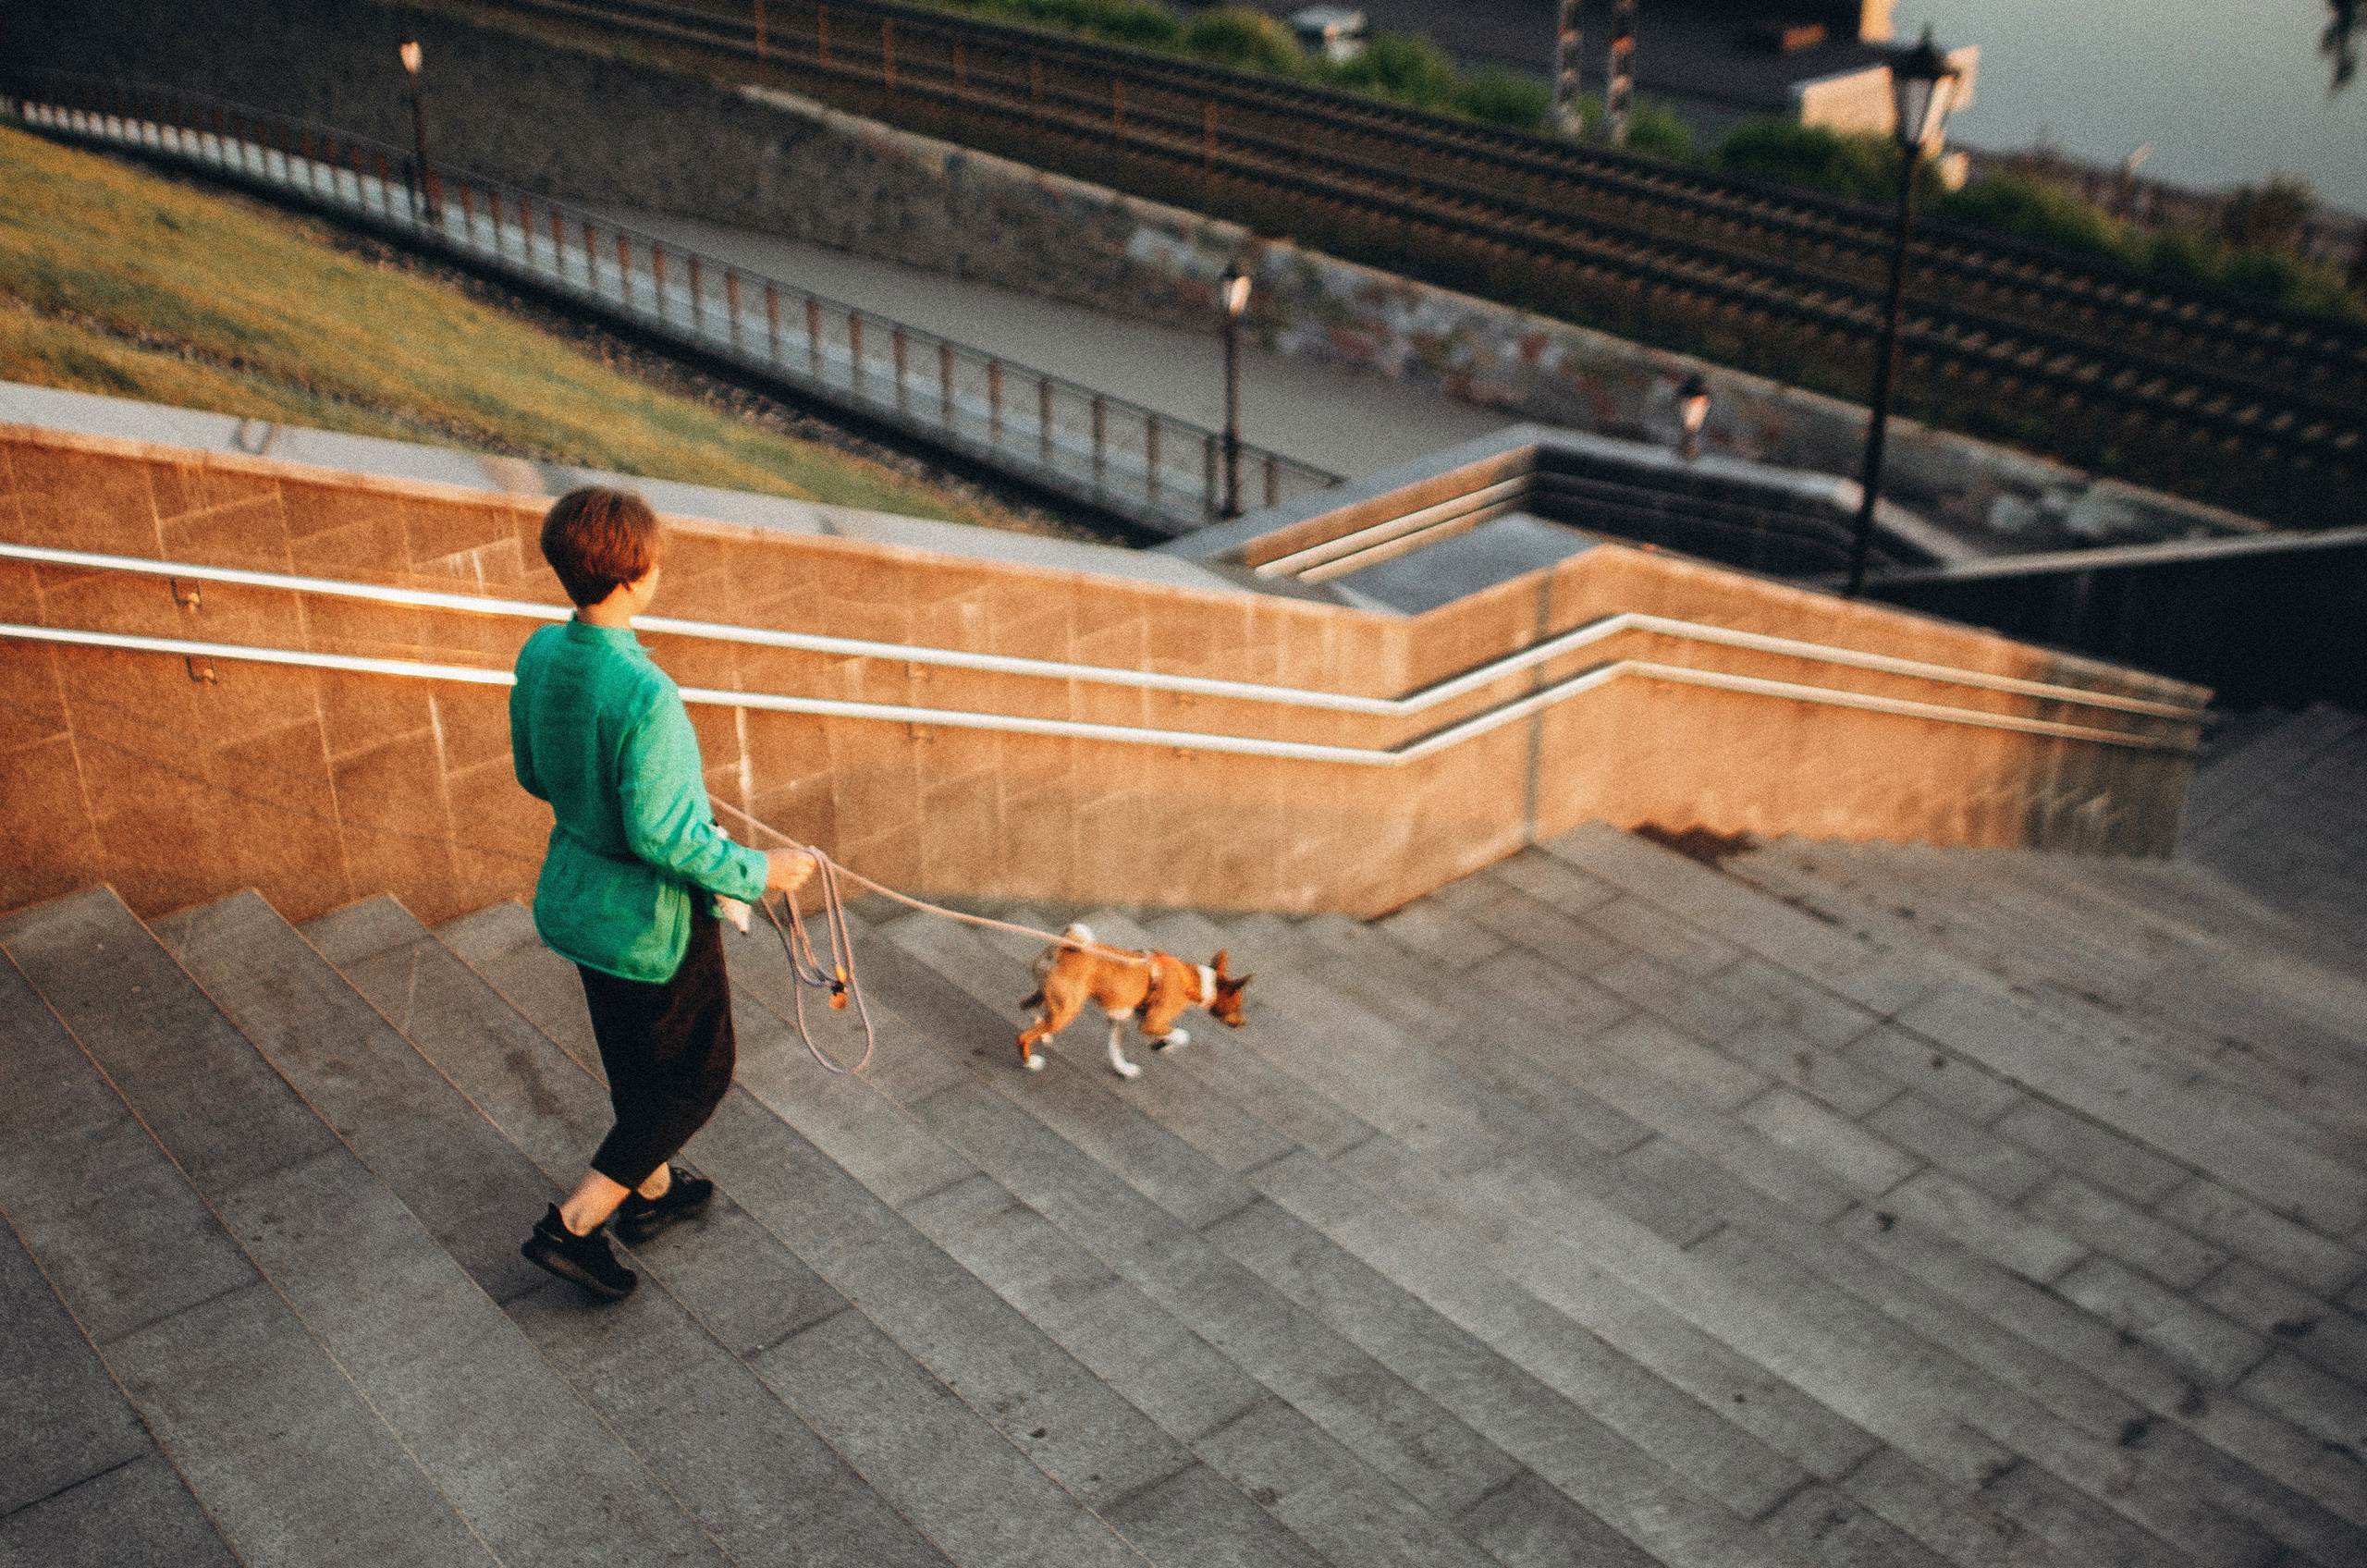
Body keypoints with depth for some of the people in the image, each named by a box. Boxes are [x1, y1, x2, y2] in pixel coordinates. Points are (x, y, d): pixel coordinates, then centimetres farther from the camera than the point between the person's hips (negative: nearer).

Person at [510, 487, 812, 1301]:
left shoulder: (539, 654, -8)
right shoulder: (645, 694, -33)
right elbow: (660, 835, -29)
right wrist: (755, 871, -15)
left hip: (576, 892, 8)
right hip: (650, 916, -8)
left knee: (634, 1058, 28)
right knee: (696, 1072, 14)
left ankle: (651, 1188, 48)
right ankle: (572, 1225, 14)